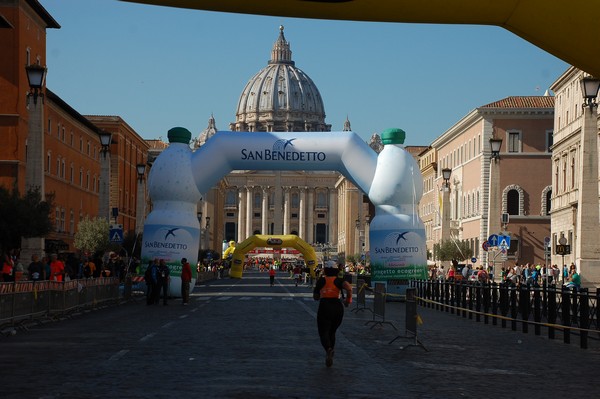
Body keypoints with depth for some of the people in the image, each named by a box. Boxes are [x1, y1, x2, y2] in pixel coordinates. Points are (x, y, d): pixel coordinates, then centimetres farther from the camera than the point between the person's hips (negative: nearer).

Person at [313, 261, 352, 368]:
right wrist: (348, 299, 1)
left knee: (323, 332, -4)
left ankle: (328, 349, -33)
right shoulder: (339, 280, 6)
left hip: (324, 306, -2)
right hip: (337, 306, 2)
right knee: (332, 332, 20)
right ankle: (330, 355, 16)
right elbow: (349, 287, -15)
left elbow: (315, 297, 16)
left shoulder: (321, 280, 7)